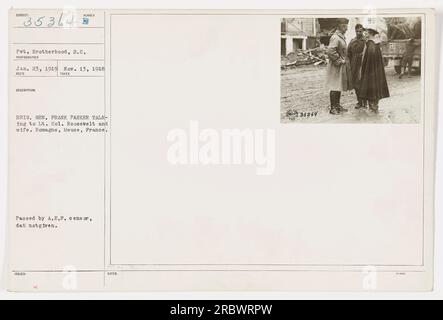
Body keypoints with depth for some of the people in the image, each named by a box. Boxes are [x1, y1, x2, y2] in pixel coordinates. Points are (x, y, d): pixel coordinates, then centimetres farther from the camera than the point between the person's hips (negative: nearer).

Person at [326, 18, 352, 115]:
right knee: (334, 87, -5)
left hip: (342, 67, 10)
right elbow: (330, 51, -27)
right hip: (336, 67, -10)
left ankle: (337, 105, 22)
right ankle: (333, 108, 0)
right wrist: (339, 61, -19)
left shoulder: (342, 37, 15)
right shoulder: (335, 38, -17)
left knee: (339, 87, 14)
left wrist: (345, 60, 14)